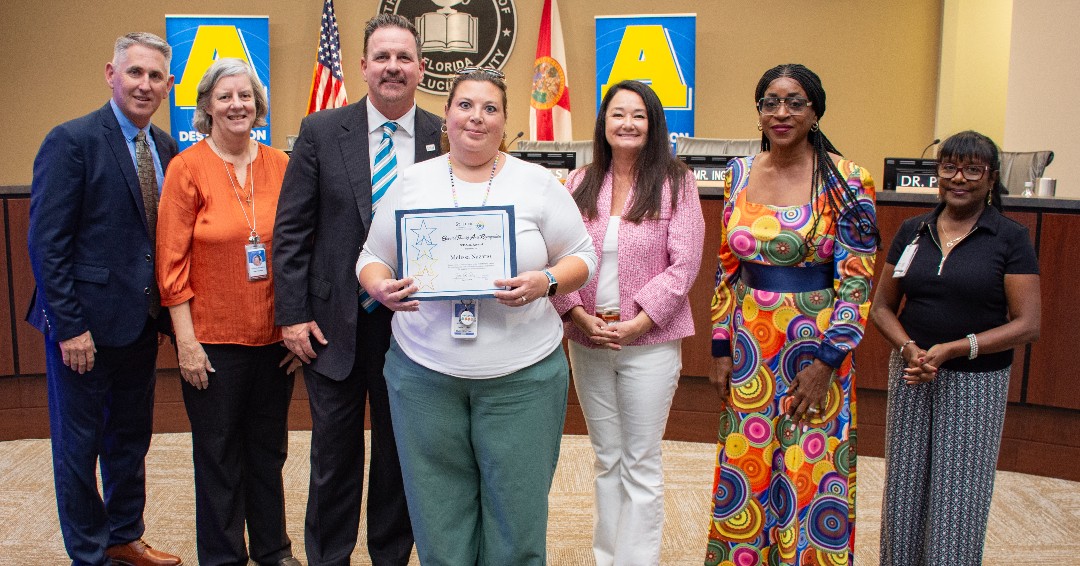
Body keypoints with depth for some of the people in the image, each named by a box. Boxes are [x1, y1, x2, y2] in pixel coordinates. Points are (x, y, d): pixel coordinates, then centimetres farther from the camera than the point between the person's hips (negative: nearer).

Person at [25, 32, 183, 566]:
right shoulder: (72, 141, -12)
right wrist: (70, 325, -18)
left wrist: (170, 307, 3)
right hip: (85, 322, -6)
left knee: (132, 438, 19)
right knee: (79, 446, 9)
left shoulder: (165, 148, 7)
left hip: (141, 321, 6)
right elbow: (47, 242, -16)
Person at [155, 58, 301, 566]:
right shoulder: (188, 168, -6)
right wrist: (186, 341, -10)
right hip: (213, 339, -3)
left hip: (274, 337, 3)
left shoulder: (279, 165, 2)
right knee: (218, 457, 10)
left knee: (268, 451, 16)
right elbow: (171, 261, -7)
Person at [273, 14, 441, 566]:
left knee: (401, 456, 14)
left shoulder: (445, 138, -1)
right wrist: (292, 314, -6)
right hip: (334, 324, 0)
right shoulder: (320, 132, -1)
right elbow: (291, 229, -2)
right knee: (334, 457, 13)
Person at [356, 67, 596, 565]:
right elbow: (373, 258, 11)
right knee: (437, 509, 8)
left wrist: (546, 281, -16)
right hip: (424, 371, 1)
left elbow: (582, 257, 5)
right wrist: (381, 288, -11)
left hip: (521, 374, -1)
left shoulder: (538, 184, 2)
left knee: (516, 508, 5)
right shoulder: (412, 183, 7)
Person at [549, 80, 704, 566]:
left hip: (650, 344, -3)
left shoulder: (675, 182, -4)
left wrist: (636, 324, -16)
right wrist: (579, 316, -11)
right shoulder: (580, 184, 5)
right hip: (587, 343, 4)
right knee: (606, 460, 16)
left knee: (641, 465, 5)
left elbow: (684, 264, -10)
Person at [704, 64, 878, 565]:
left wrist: (827, 360, -13)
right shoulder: (739, 174, 3)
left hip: (815, 344, -3)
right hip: (750, 345, 4)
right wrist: (721, 346, 4)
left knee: (809, 474, 6)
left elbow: (858, 278, -9)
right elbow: (727, 267, 8)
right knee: (745, 466, 12)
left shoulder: (845, 180, -9)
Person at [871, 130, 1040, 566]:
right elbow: (882, 307, 7)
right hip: (910, 376, 3)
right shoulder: (912, 231, 5)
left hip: (976, 383, -3)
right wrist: (909, 348, -12)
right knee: (904, 492, 10)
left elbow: (1027, 326, -9)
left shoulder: (1011, 238, -5)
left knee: (958, 500, 3)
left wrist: (953, 349, -18)